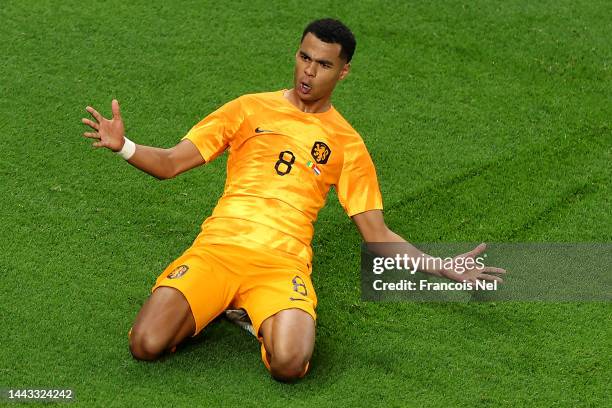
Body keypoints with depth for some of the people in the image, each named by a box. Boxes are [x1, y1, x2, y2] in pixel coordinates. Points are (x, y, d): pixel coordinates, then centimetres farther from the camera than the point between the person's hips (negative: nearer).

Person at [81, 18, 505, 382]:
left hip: (282, 263, 0)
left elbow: (377, 235, 15)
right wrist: (123, 146, -9)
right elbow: (170, 163, 12)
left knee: (290, 363, -31)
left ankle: (263, 317, 4)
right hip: (218, 247, 0)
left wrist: (445, 269, 3)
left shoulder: (346, 145, 15)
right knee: (147, 345, -23)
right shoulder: (251, 109, 15)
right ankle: (201, 307, 10)